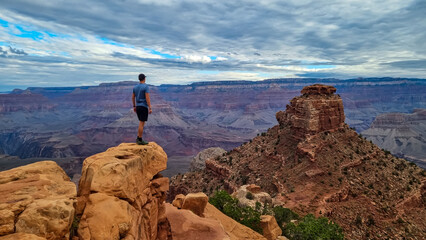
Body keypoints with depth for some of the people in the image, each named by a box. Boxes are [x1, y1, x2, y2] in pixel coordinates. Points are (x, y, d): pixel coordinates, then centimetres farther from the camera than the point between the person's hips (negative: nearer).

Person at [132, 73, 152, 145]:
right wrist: (150, 108, -17)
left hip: (138, 107, 8)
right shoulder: (146, 87, -12)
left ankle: (138, 138, 14)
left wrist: (134, 106, 24)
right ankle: (140, 140, 0)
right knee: (142, 123, -4)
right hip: (144, 107, -8)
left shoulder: (135, 87, 10)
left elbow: (133, 97, 15)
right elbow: (147, 98, -19)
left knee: (142, 123, 17)